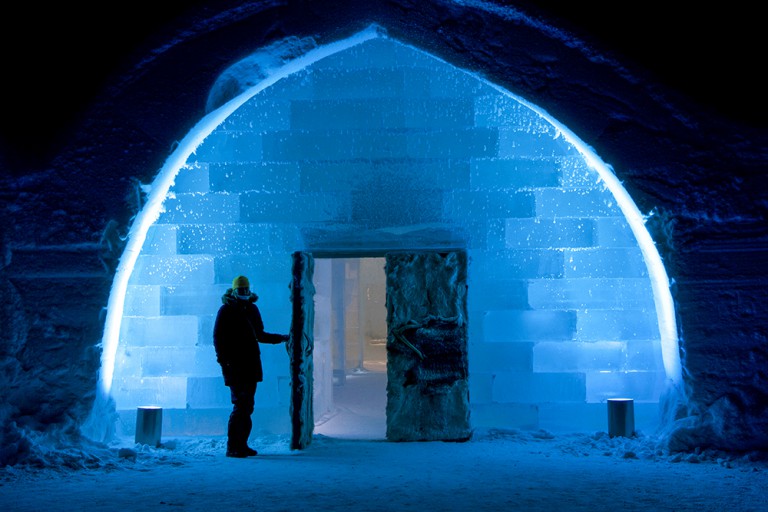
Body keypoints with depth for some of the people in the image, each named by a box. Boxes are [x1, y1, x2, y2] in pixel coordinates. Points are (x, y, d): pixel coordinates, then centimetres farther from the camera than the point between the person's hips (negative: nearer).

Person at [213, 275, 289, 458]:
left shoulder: (252, 309, 16)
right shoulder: (226, 310, -2)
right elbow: (218, 338, -5)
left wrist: (280, 338, 23)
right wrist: (224, 360, -14)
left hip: (251, 365, 6)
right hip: (235, 365, -6)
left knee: (247, 406, 7)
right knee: (240, 405, -12)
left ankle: (241, 444, 15)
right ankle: (232, 447, -7)